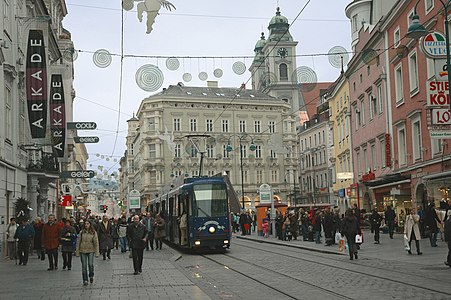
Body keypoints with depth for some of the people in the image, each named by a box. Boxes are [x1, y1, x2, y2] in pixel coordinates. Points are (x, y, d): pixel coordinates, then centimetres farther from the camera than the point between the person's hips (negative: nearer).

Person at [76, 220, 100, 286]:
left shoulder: (94, 232, 0)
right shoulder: (81, 232, 3)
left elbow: (96, 243, -1)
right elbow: (78, 242, 6)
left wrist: (97, 253, -6)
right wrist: (77, 252, 2)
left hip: (91, 251, -1)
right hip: (83, 251, 1)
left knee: (90, 264, -13)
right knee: (84, 266, 0)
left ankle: (91, 276, 15)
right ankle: (85, 280, 10)